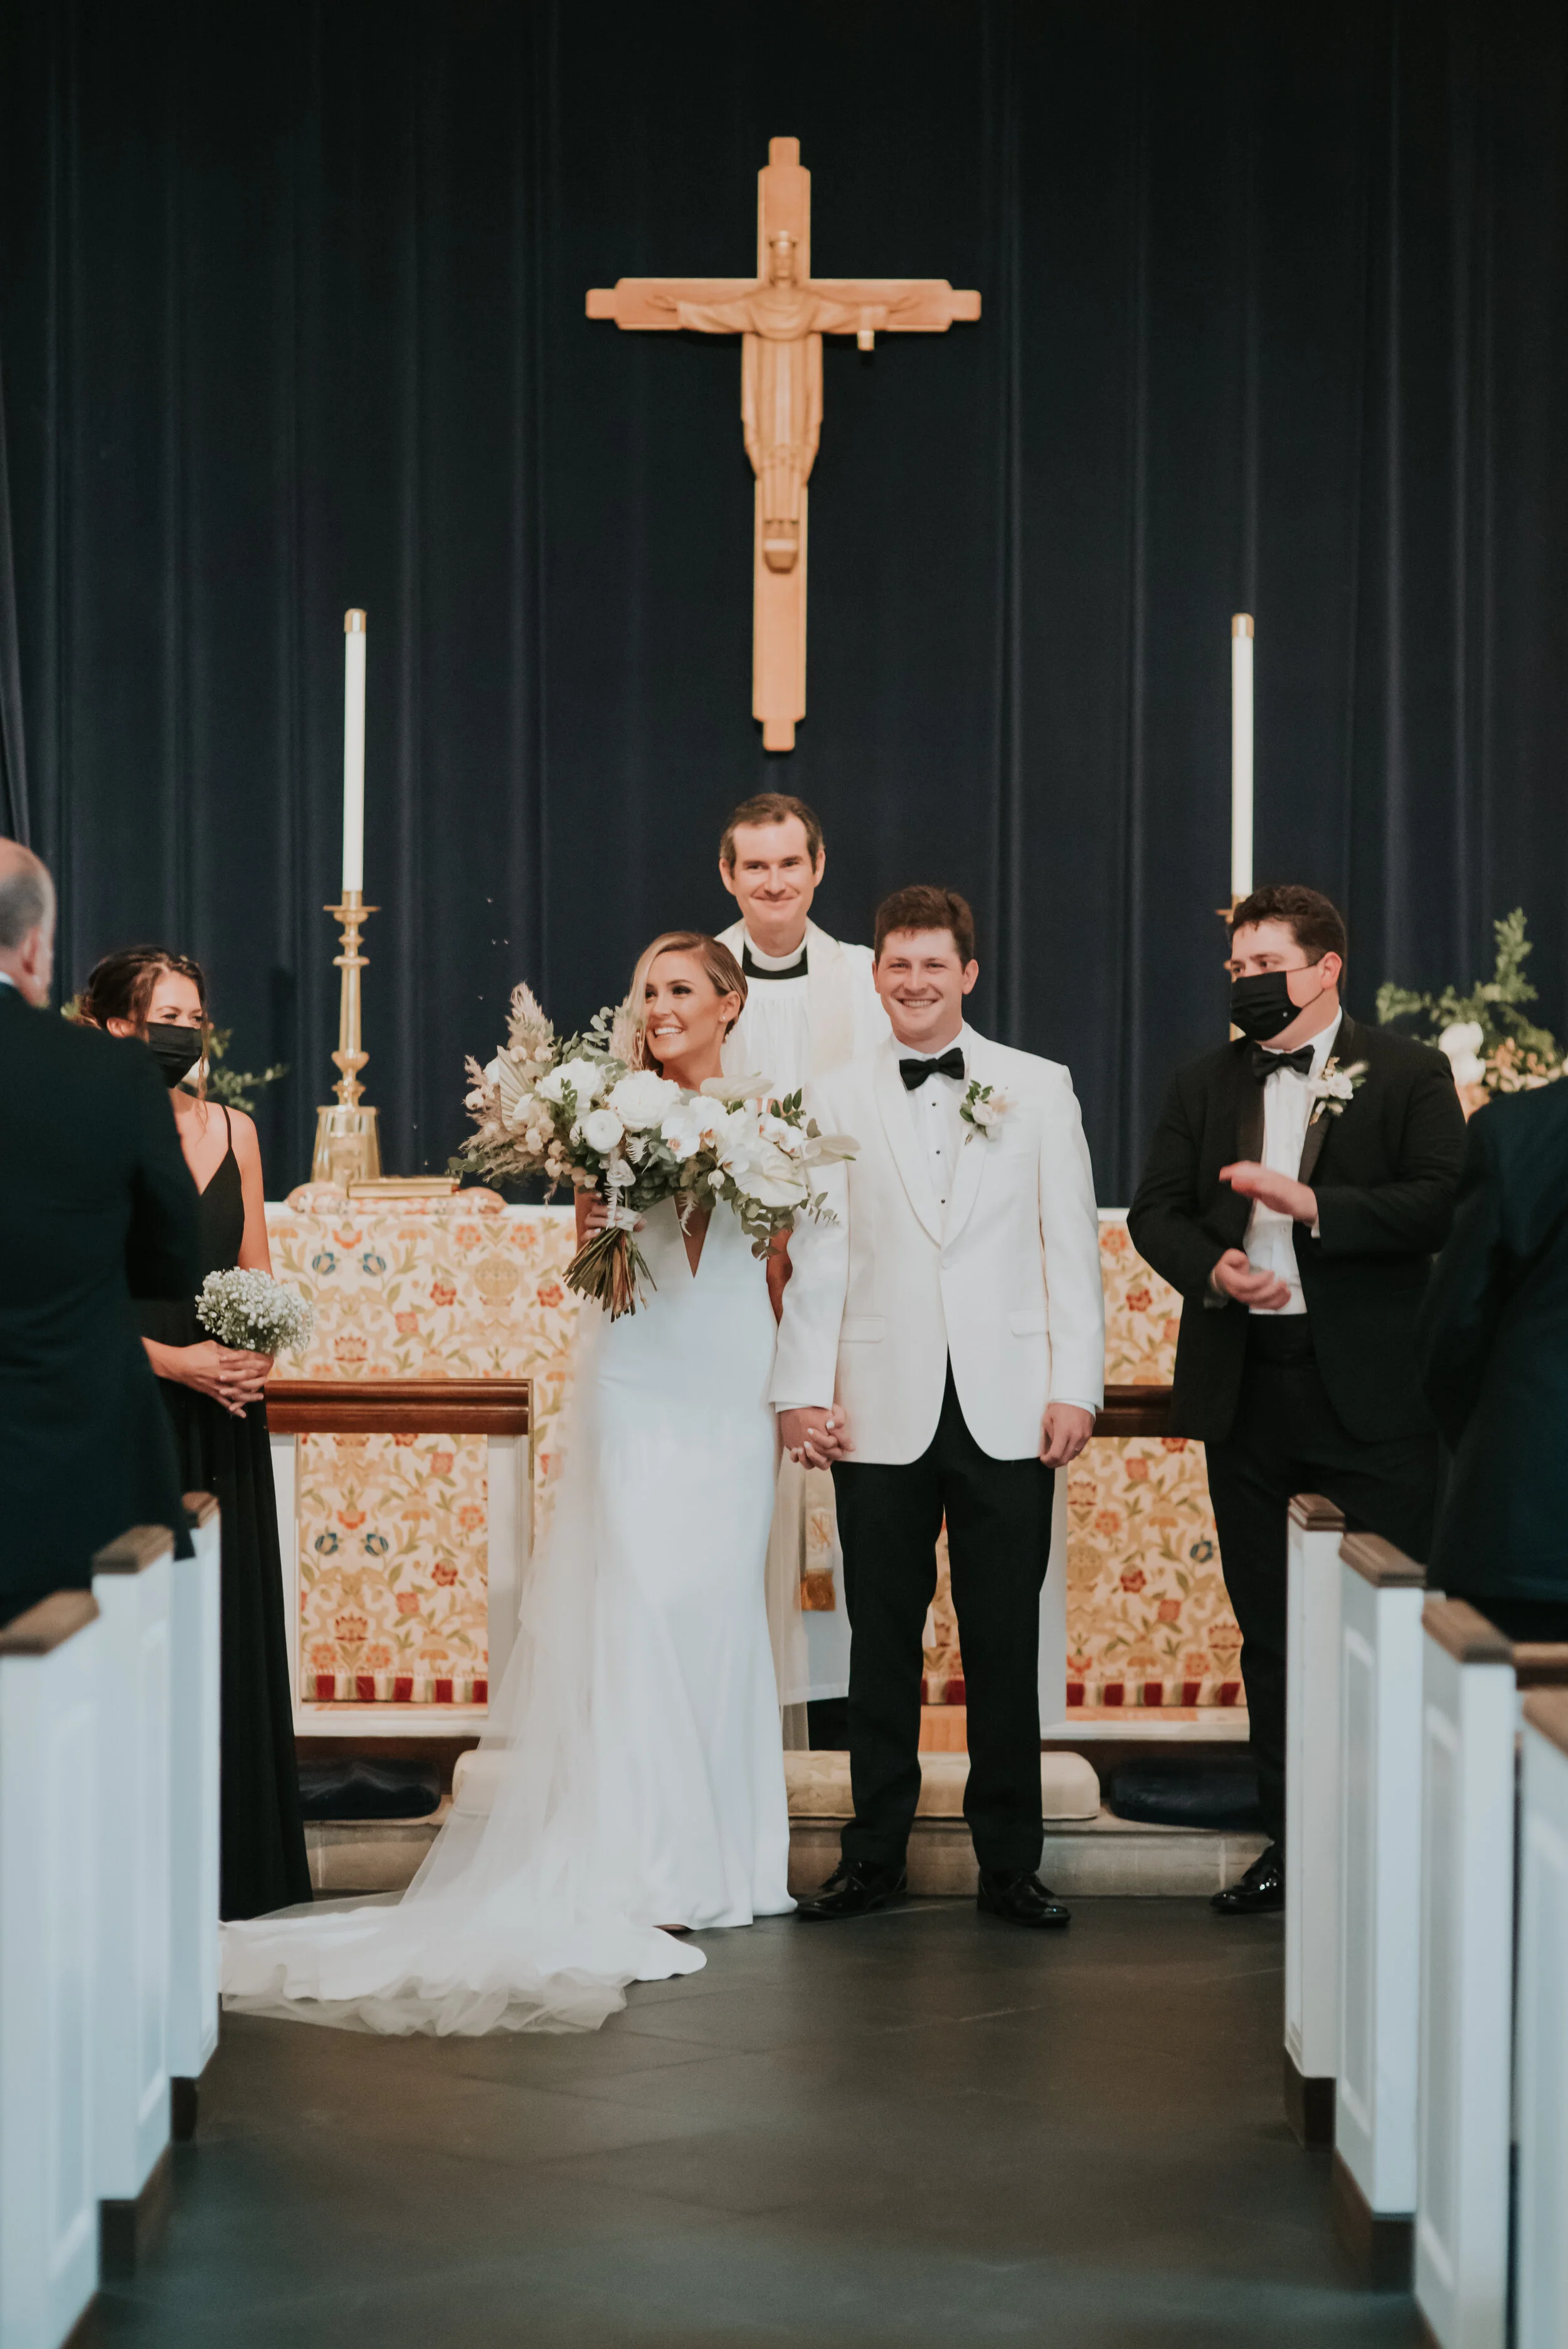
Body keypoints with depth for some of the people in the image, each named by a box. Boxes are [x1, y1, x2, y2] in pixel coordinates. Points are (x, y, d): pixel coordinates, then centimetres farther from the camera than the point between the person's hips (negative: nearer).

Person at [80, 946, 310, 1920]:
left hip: (224, 1418, 5)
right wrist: (171, 1360, -15)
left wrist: (255, 1353, -3)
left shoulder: (232, 1129, 11)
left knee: (230, 1625, 7)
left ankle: (229, 1865, 16)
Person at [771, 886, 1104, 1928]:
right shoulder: (837, 1100, 8)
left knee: (1004, 1643, 3)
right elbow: (817, 1256, 6)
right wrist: (802, 1391, -1)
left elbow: (1071, 1246, 4)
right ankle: (876, 1856, 14)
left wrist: (1076, 1388, -2)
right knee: (883, 1639, 5)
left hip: (1007, 1411, 0)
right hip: (882, 1412, 1)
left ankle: (1011, 1862, 11)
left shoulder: (1040, 1088, 7)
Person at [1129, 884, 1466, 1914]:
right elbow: (1156, 1210, 10)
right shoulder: (1205, 1084, 14)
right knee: (1268, 1627, 9)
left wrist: (1310, 1203, -19)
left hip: (1370, 1392, -4)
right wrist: (1213, 1267, -11)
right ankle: (1289, 1839, 17)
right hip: (1246, 1388, 5)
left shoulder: (1408, 1075, 0)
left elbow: (1442, 1204, -11)